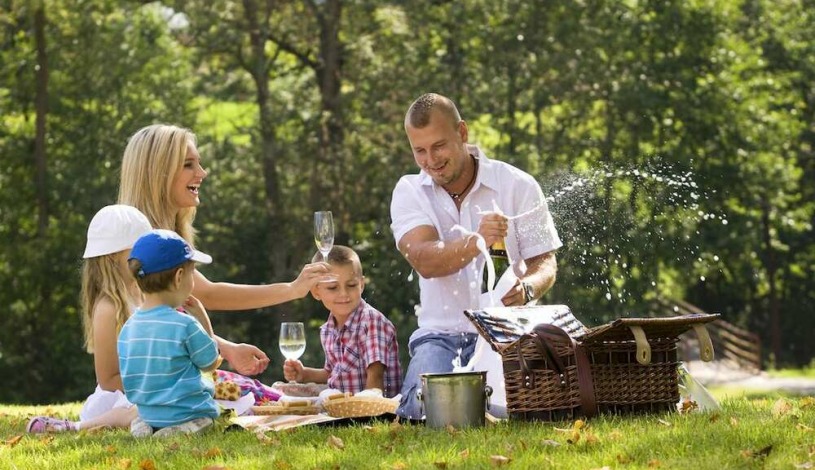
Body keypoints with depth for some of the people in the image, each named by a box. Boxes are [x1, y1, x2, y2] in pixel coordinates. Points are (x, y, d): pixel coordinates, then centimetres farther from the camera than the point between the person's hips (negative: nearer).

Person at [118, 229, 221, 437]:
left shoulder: (127, 328, 3)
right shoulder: (185, 325, -16)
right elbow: (211, 364, -1)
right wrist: (203, 319, 6)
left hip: (148, 417, 7)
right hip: (189, 412, -7)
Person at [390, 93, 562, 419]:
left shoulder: (517, 186, -1)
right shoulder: (409, 192, 3)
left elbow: (545, 262, 1)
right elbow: (424, 261, -15)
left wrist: (527, 288, -25)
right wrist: (476, 241, -36)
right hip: (439, 333, 1)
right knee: (422, 406, -28)